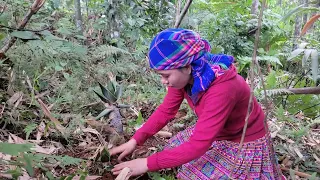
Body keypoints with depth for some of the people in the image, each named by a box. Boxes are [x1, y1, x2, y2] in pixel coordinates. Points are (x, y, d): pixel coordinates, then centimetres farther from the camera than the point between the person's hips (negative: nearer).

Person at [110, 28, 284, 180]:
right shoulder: (185, 75, -18)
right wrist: (135, 140, -13)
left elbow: (198, 145, -37)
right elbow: (166, 110, -6)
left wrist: (148, 163, -33)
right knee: (174, 148, 8)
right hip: (214, 132, 7)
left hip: (244, 143, -6)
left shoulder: (222, 88, -40)